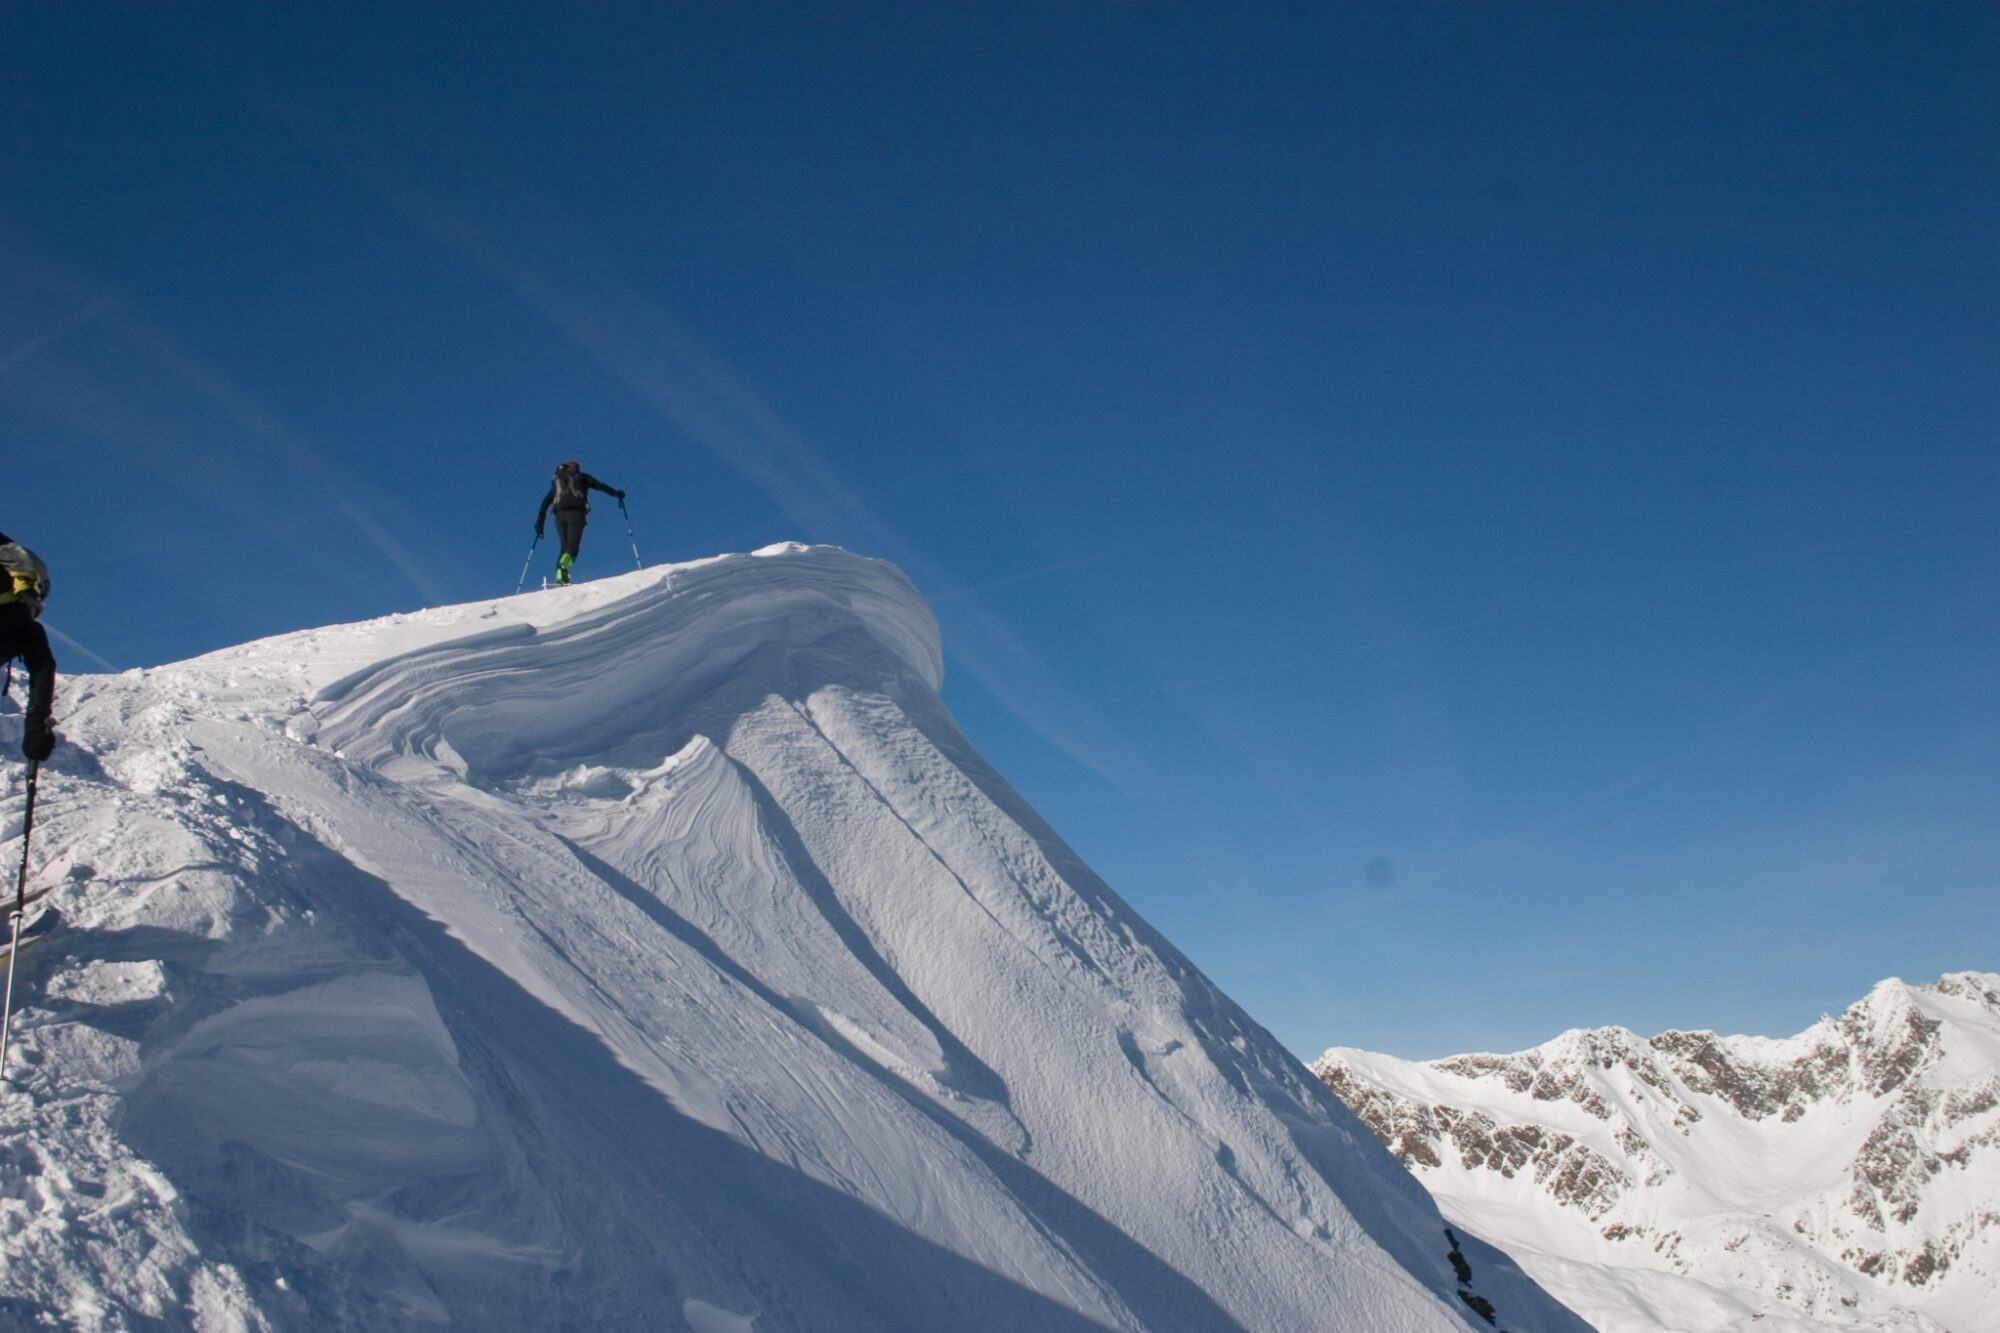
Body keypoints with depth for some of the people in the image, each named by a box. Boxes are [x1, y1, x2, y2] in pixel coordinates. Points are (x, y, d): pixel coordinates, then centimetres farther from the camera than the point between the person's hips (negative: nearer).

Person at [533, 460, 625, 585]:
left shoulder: (556, 482, 28)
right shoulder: (581, 477, 21)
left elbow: (545, 503, 20)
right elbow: (600, 485, 8)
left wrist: (539, 523, 19)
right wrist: (616, 493, 12)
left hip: (560, 515, 3)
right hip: (576, 513, -3)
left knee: (565, 547, 10)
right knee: (573, 546, -10)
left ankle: (559, 575, -8)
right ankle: (564, 565, -39)